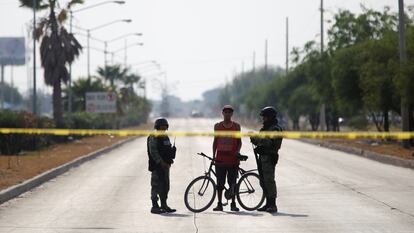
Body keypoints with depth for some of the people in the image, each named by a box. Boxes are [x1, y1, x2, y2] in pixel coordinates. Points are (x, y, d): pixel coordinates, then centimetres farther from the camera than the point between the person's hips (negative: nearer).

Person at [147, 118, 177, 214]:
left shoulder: (165, 137, 18)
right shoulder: (153, 138, -9)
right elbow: (153, 152, -17)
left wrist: (170, 158, 5)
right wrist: (161, 162, -22)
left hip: (165, 165, 9)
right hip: (156, 166, -9)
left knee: (165, 186, 11)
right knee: (156, 186, -8)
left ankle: (164, 205, 19)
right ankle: (155, 206, -5)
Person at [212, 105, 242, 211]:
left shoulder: (236, 126, 7)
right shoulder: (217, 126, 8)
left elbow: (239, 141, 11)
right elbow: (215, 141, 12)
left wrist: (237, 151, -6)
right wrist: (213, 155, 7)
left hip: (232, 158, -1)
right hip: (220, 158, 1)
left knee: (232, 182, 0)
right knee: (220, 182, 1)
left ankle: (233, 204, 8)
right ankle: (219, 204, 7)